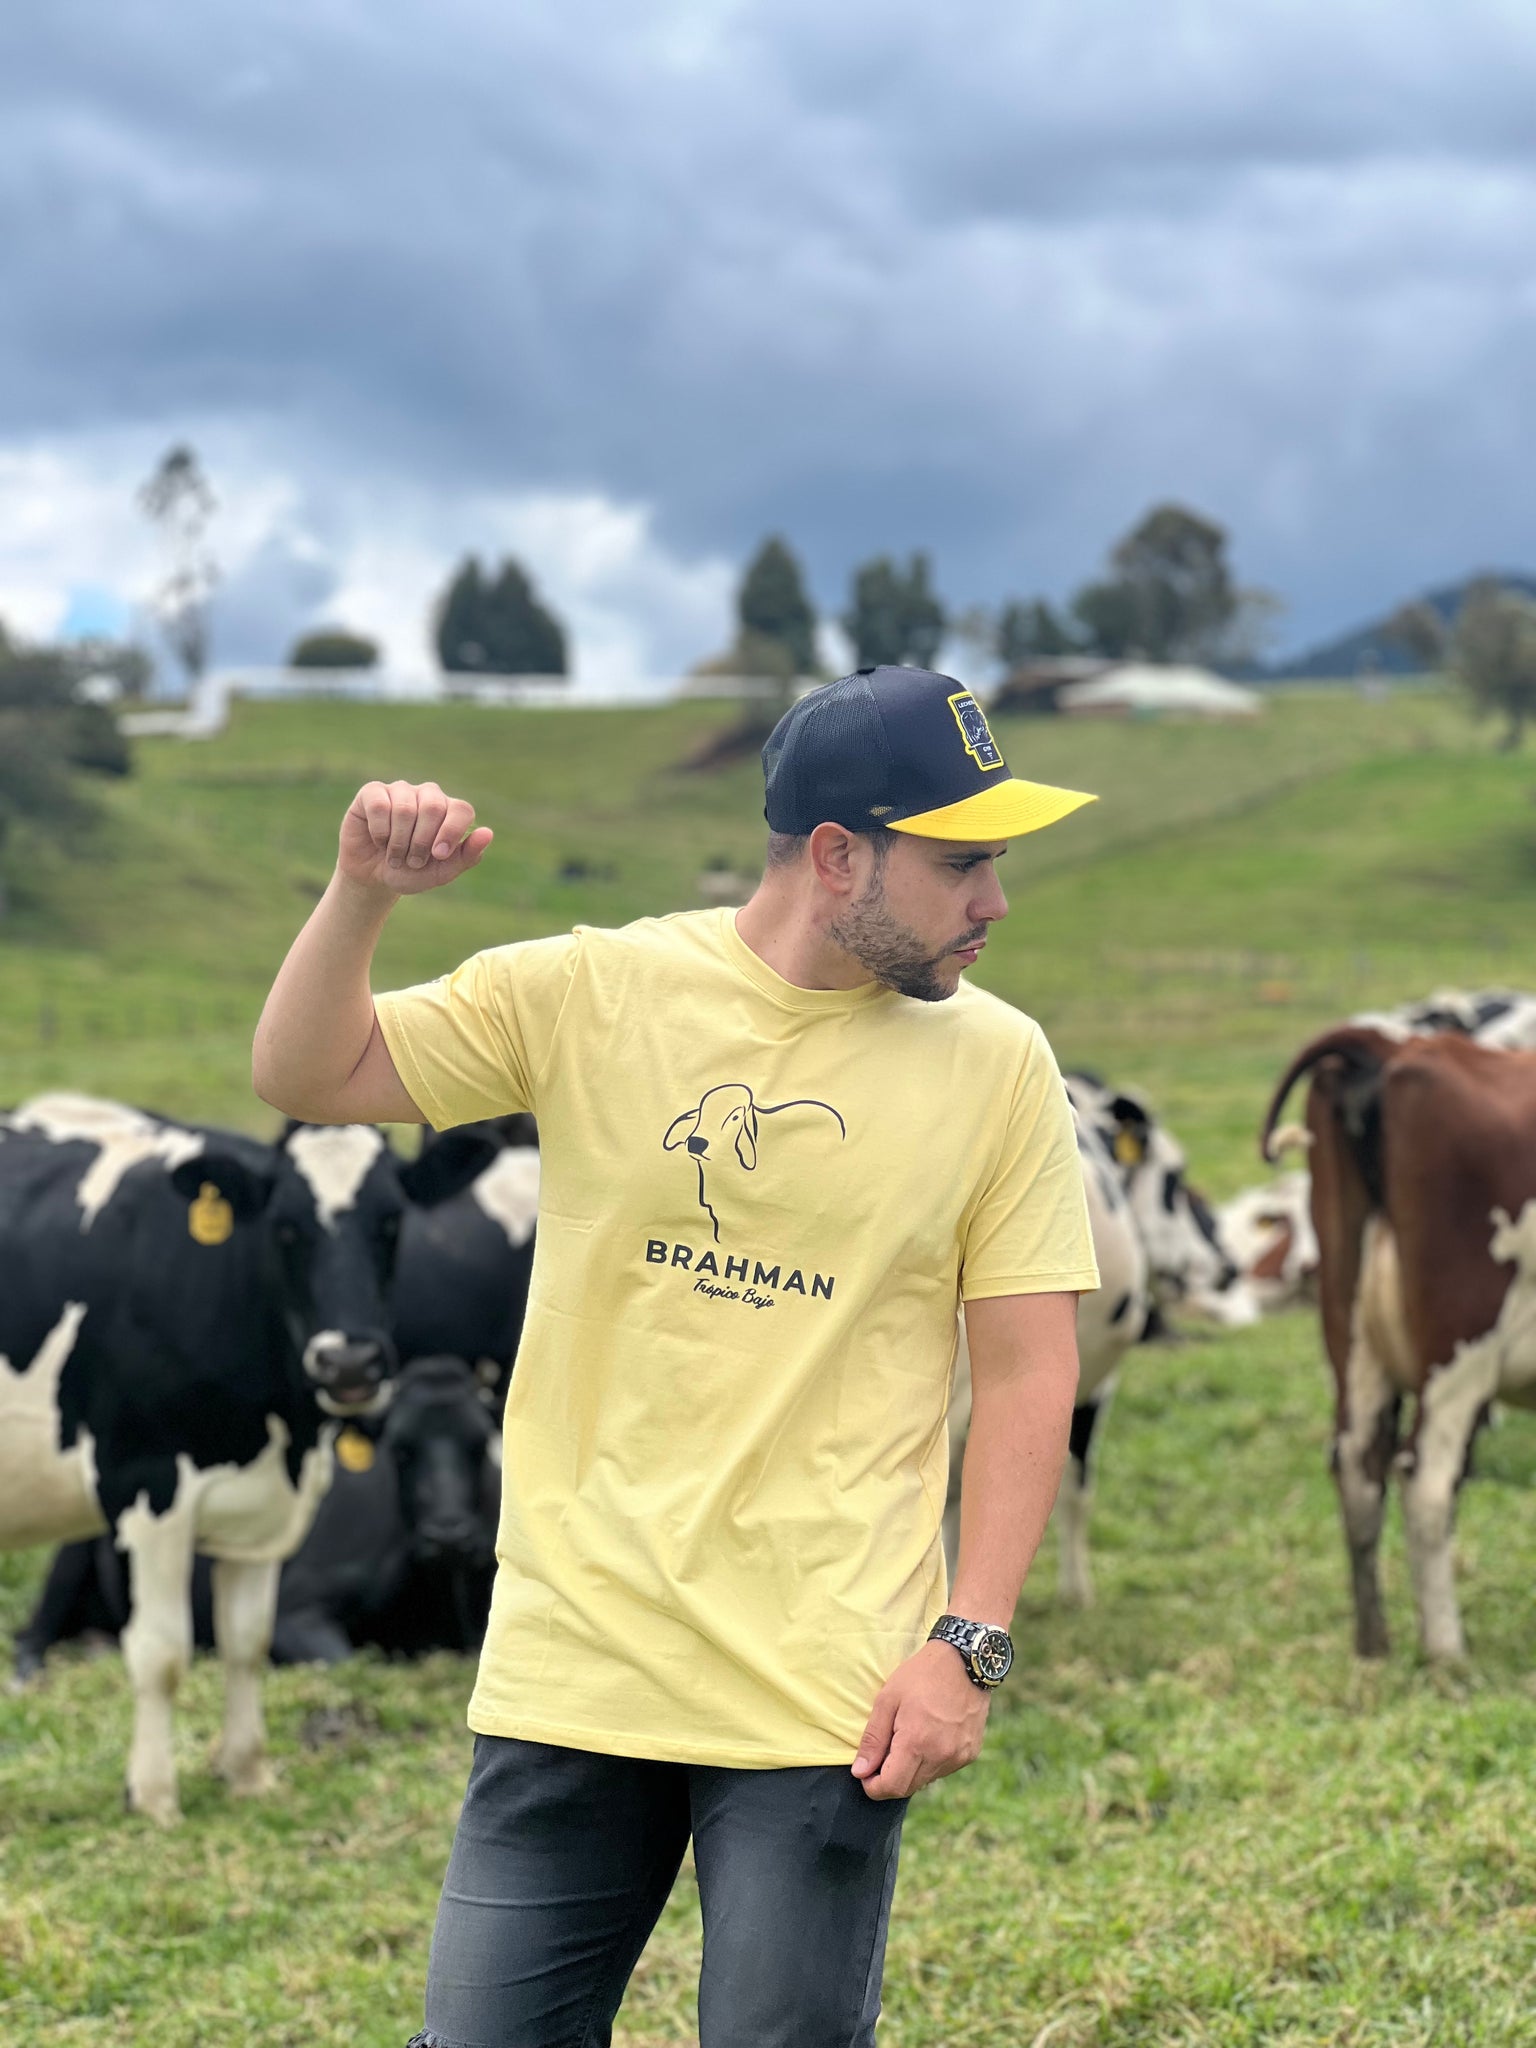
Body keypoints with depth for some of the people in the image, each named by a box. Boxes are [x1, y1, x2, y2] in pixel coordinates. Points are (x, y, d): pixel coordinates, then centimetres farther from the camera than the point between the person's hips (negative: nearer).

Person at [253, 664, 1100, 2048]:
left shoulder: (996, 1062, 0)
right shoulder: (592, 992, 0)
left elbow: (1029, 1370, 1)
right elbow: (307, 1077, 5)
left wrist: (970, 1643, -7)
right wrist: (363, 895, -13)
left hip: (823, 1703, -1)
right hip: (572, 1667, 1)